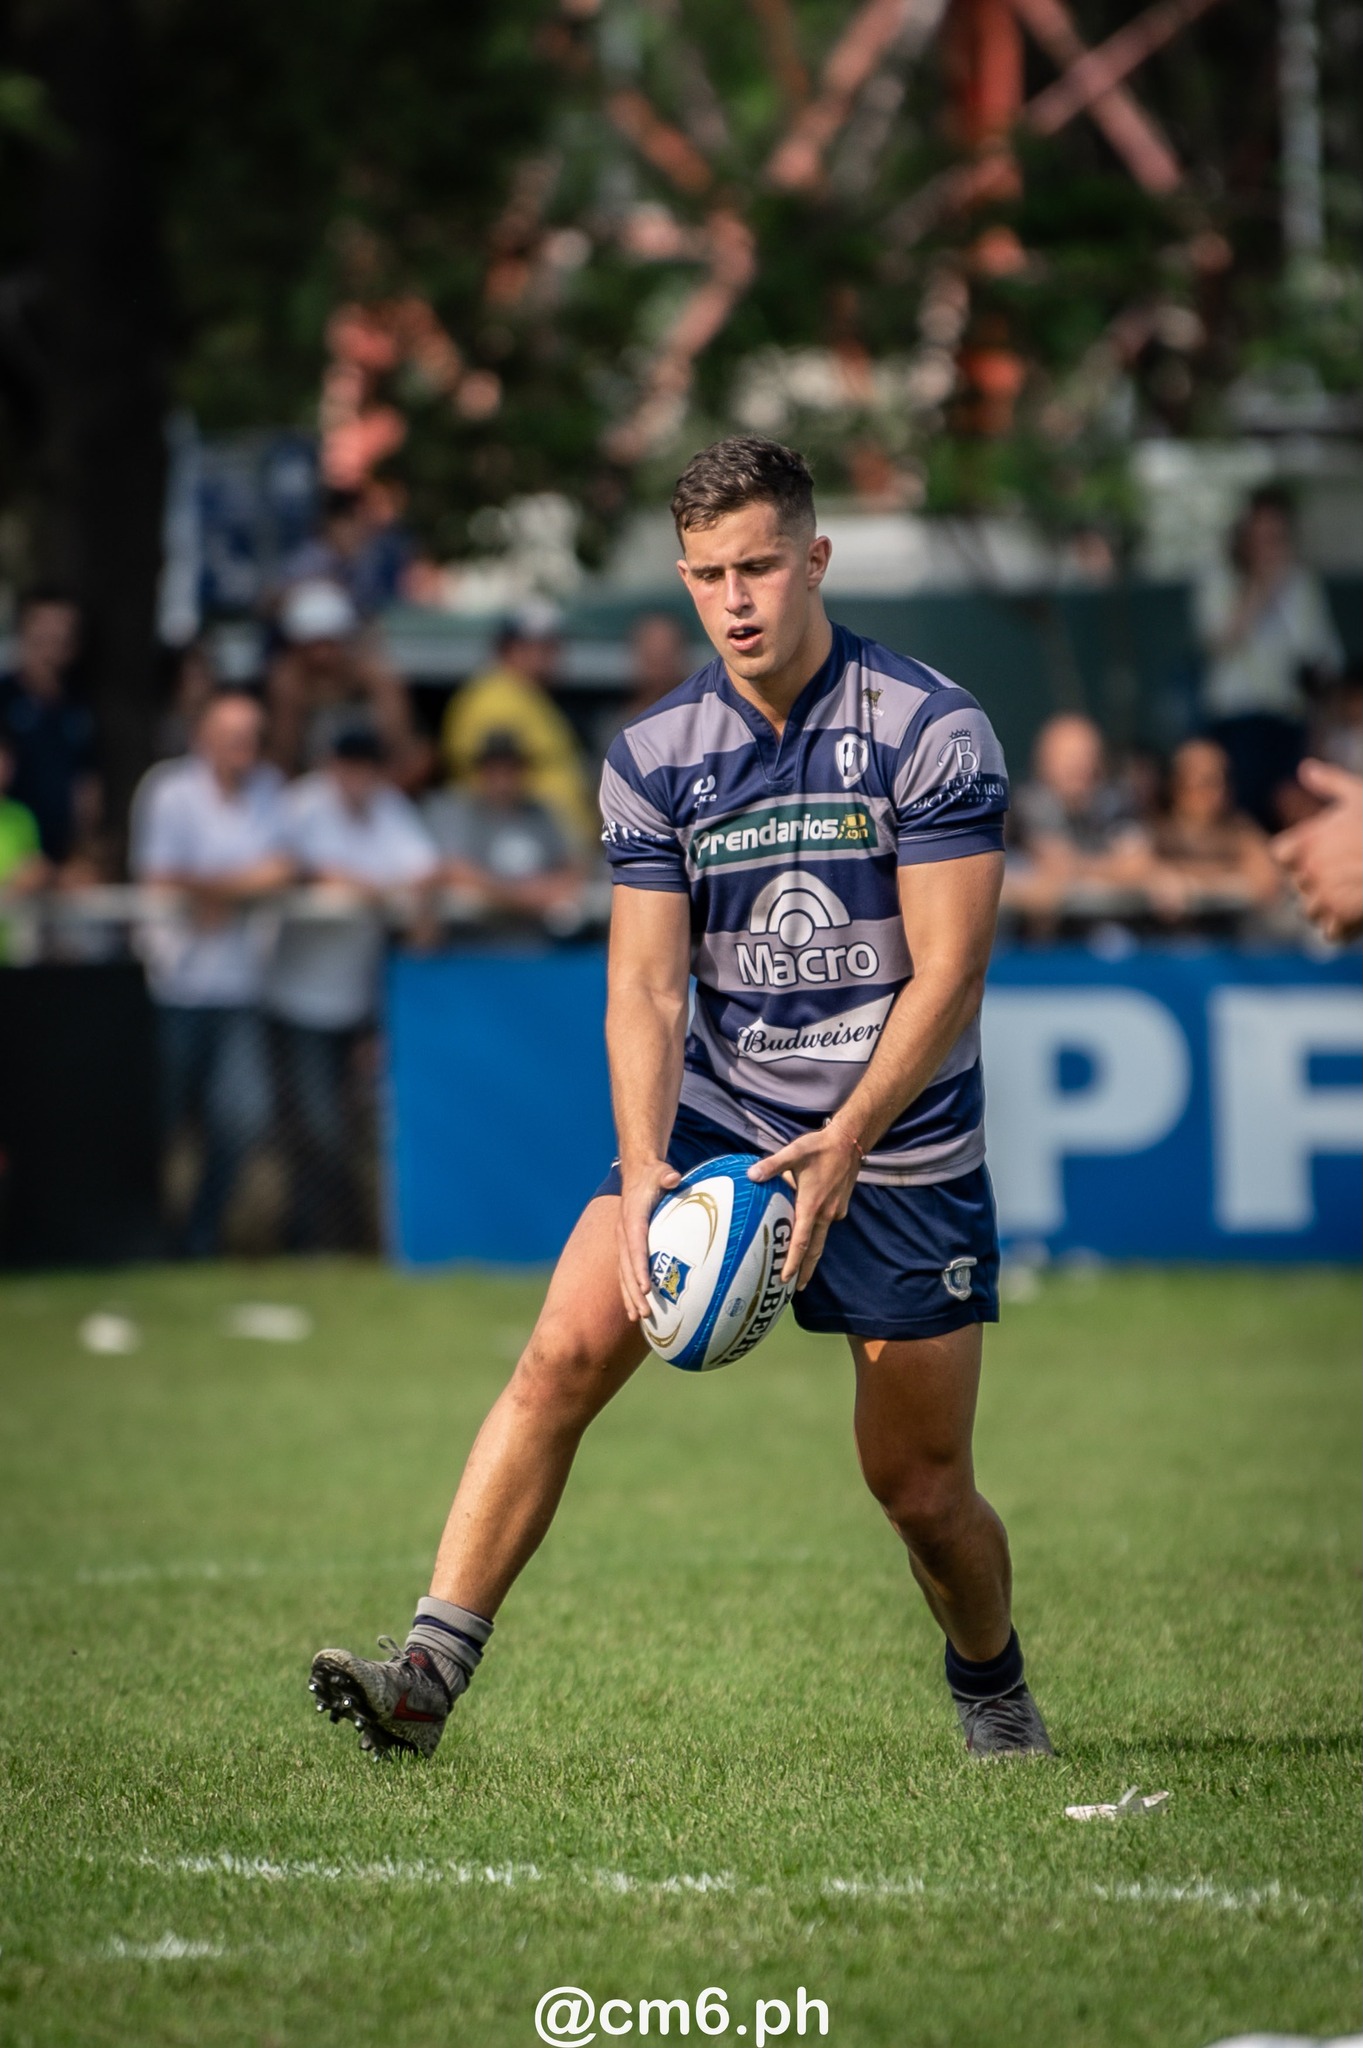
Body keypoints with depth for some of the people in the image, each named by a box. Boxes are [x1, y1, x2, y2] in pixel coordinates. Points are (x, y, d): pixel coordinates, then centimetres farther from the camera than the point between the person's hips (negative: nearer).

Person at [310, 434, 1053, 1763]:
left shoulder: (932, 731, -11)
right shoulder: (653, 758, -2)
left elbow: (950, 972, -14)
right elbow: (646, 985, -4)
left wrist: (845, 1143, -25)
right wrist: (643, 1169, -20)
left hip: (900, 1145, -2)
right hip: (715, 1121, 2)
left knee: (920, 1490, 3)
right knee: (562, 1356, -18)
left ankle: (992, 1689, 32)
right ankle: (430, 1672, -21)